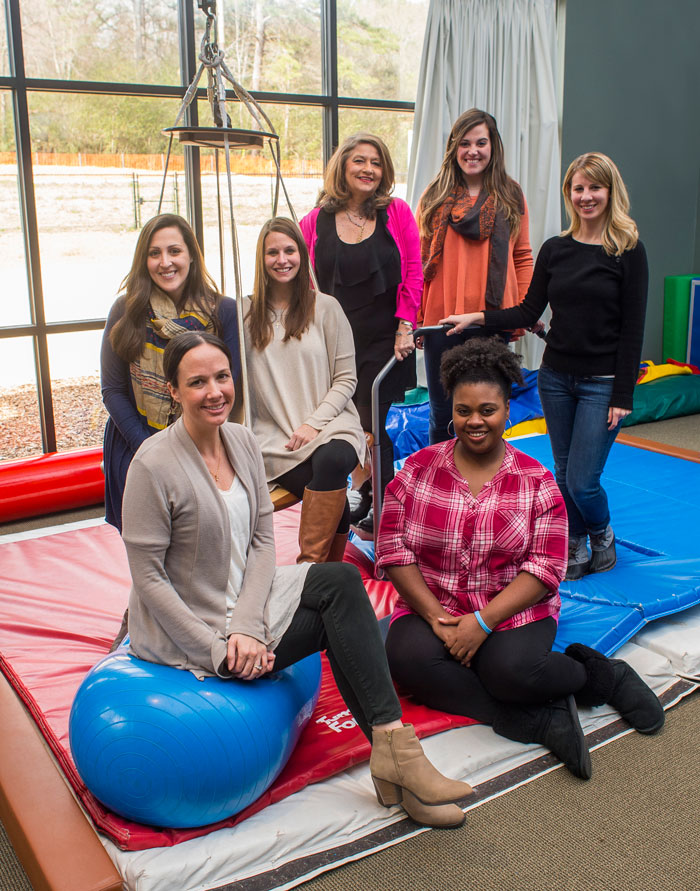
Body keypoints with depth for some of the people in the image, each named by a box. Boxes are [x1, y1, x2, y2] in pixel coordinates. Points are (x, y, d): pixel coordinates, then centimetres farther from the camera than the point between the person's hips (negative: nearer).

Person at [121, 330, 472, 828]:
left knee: (343, 580, -17)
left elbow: (263, 542, 0)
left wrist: (247, 627, -13)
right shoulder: (154, 465, -19)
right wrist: (216, 648, -19)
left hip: (242, 603, 6)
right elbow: (149, 577, -17)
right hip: (184, 632, -6)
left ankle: (392, 748, -15)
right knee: (340, 615, -16)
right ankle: (393, 750, -7)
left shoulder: (243, 442, 0)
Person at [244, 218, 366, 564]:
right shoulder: (247, 313, 10)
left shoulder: (326, 307, 8)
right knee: (332, 497, -28)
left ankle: (310, 563, -26)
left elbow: (346, 378, 5)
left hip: (330, 424, 0)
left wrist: (314, 423, -8)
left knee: (332, 461, -36)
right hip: (274, 437, 0)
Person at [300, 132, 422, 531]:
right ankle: (366, 502, 22)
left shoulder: (396, 212, 3)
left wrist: (405, 325, -6)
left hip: (385, 340, -2)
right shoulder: (317, 220, 6)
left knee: (371, 423, -2)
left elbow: (413, 272, 1)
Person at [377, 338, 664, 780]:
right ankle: (538, 721, -22)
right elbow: (394, 549, -2)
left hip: (512, 611, -2)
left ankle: (593, 671, 0)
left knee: (511, 668, -32)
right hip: (431, 607, 2)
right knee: (407, 657, -29)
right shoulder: (418, 470, 2)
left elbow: (546, 568, -6)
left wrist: (484, 621, -18)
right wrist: (435, 617, -13)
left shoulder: (537, 482, -1)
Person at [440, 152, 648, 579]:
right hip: (555, 376, 4)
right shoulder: (555, 249, 6)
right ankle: (575, 549, 32)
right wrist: (476, 317, -4)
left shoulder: (628, 251, -6)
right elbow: (529, 312, 8)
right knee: (564, 476, 12)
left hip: (602, 383, -4)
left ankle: (602, 536, 26)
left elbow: (633, 328, -8)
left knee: (582, 481, -6)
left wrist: (623, 395, -11)